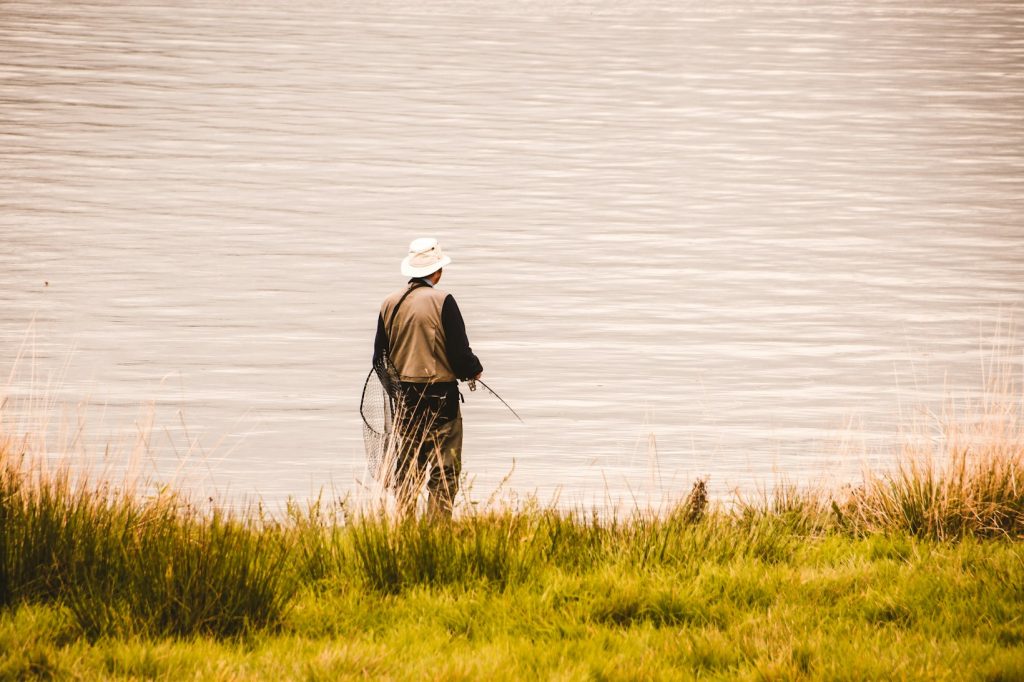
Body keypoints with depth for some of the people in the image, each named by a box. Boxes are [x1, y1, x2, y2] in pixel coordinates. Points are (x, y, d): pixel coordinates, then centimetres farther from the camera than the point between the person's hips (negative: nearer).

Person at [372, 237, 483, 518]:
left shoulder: (390, 303, 3)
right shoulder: (442, 301, -13)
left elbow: (379, 358, 8)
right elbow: (460, 353, -13)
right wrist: (474, 370, 8)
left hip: (405, 396, 5)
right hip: (441, 395, -5)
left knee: (407, 466, 14)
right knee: (445, 468, 0)